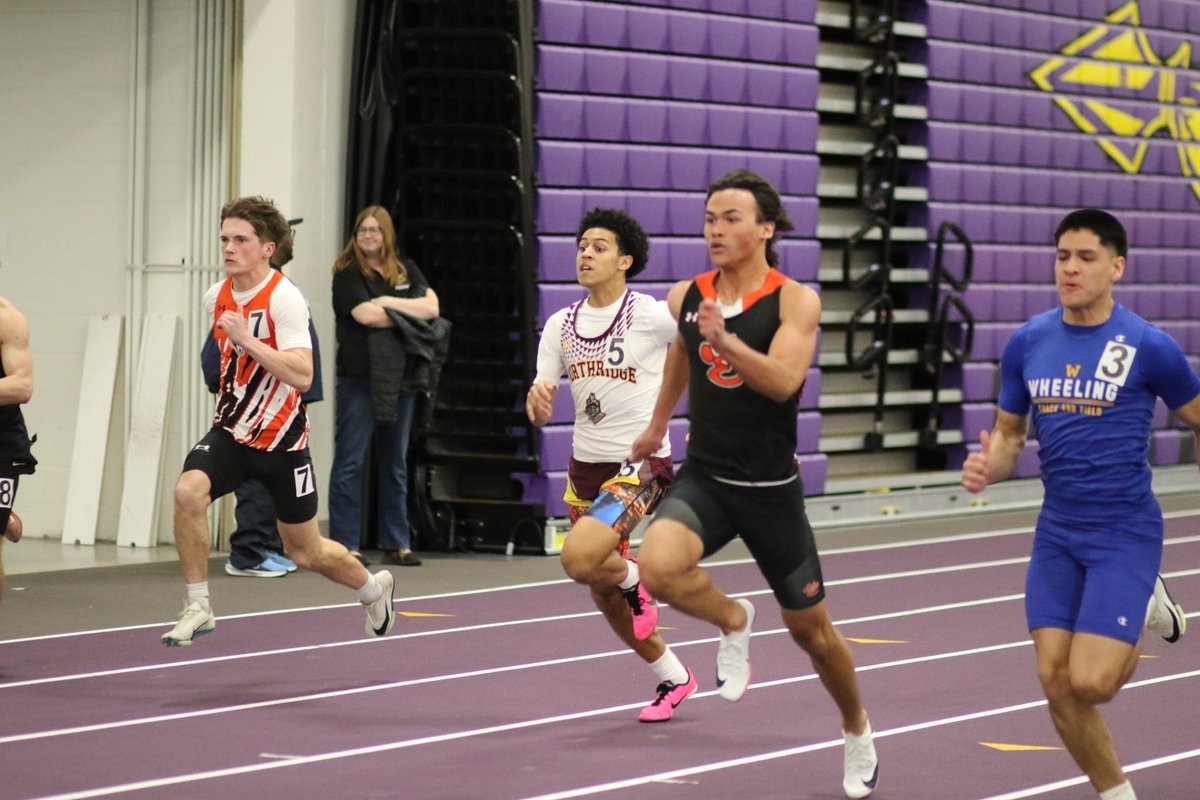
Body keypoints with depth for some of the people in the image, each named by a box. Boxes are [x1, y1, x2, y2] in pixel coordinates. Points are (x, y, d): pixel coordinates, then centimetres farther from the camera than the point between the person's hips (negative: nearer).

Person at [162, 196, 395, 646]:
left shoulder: (284, 298, -18)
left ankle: (372, 588, 40)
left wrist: (246, 340, -34)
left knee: (306, 553, 8)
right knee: (188, 491, -26)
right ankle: (197, 608, -15)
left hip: (281, 440, -5)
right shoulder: (217, 297, 2)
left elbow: (302, 376, -29)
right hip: (231, 431, 5)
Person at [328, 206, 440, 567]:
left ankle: (396, 543, 16)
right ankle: (345, 544, -4)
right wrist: (411, 314, -6)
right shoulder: (348, 274, -2)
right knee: (350, 463, -6)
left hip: (399, 377, 5)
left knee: (395, 463, 10)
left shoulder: (406, 270, 14)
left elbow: (432, 307, 1)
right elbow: (366, 314, -16)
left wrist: (389, 302, -10)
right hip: (359, 378, -5)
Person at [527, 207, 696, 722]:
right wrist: (537, 399, -19)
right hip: (585, 467, 6)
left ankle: (633, 578, 6)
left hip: (639, 466, -6)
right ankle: (672, 678, 33)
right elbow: (541, 414, 3)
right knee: (604, 595, 12)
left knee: (579, 559, -28)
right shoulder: (560, 325, 5)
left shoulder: (653, 315, -11)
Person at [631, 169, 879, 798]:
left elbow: (783, 380, -26)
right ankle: (733, 621, 3)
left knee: (811, 630, 10)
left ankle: (857, 731, 39)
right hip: (702, 479, 2)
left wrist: (726, 341, -42)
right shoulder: (686, 296, 1)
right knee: (658, 566, -30)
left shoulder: (794, 300, -11)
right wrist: (658, 425, 35)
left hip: (771, 489, -2)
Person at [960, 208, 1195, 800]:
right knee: (1056, 681, -2)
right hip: (1057, 533, 4)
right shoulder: (1027, 343, 2)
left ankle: (1144, 613, 18)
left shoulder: (1148, 347, -10)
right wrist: (988, 467, -10)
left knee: (1090, 682, -14)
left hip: (1125, 533, -4)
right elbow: (1010, 434, 12)